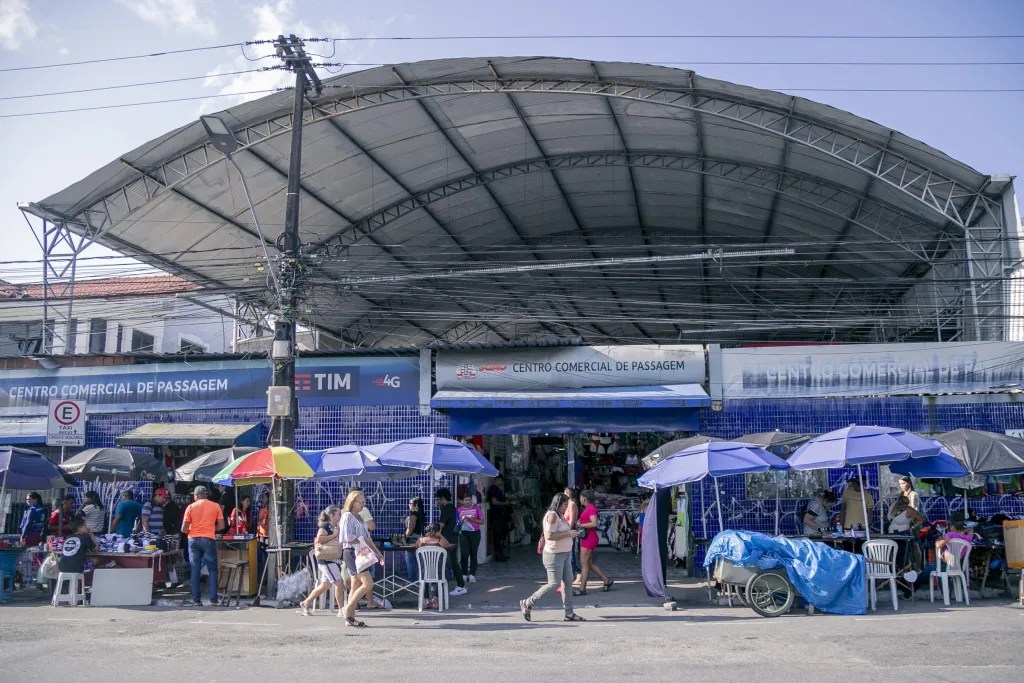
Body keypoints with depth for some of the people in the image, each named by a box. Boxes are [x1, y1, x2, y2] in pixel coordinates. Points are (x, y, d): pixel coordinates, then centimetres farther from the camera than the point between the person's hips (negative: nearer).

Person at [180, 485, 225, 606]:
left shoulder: (191, 507, 1)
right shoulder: (215, 506, 2)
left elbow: (184, 529, -2)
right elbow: (221, 526, 2)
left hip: (193, 539, 1)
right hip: (209, 539, 0)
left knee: (195, 570, 6)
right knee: (212, 570, 6)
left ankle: (196, 600, 6)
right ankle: (213, 599, 2)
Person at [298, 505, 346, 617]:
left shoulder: (335, 528, 16)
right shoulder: (325, 526, -10)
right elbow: (319, 539, -24)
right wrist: (333, 535, -19)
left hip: (334, 560, 10)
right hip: (326, 560, -10)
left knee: (324, 586, 15)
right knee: (339, 583, -10)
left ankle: (305, 604, 27)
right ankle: (341, 610, -3)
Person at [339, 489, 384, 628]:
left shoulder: (359, 517, 18)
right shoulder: (347, 516, -9)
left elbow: (367, 537, 21)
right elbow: (348, 538, -17)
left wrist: (377, 553, 17)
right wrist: (363, 540, -9)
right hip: (351, 553, -9)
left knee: (356, 586, 8)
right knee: (368, 583, -14)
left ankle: (350, 617, 12)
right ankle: (348, 609, -3)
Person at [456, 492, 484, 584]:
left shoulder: (476, 508, 1)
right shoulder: (459, 510, 4)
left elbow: (482, 521, -1)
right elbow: (456, 522, 7)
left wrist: (472, 519, -14)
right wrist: (462, 520, -13)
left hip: (475, 533, 0)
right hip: (463, 533, 0)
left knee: (473, 554, 4)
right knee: (464, 554, -4)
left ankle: (472, 574, 10)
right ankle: (464, 574, 5)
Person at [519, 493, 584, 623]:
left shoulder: (559, 515, 15)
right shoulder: (552, 515, -17)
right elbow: (549, 536, -25)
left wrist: (571, 532, 12)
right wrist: (568, 534, -21)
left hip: (564, 554, 10)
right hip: (554, 555, -10)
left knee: (568, 582, 7)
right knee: (554, 583, -7)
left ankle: (569, 613, 12)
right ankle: (528, 603, 5)